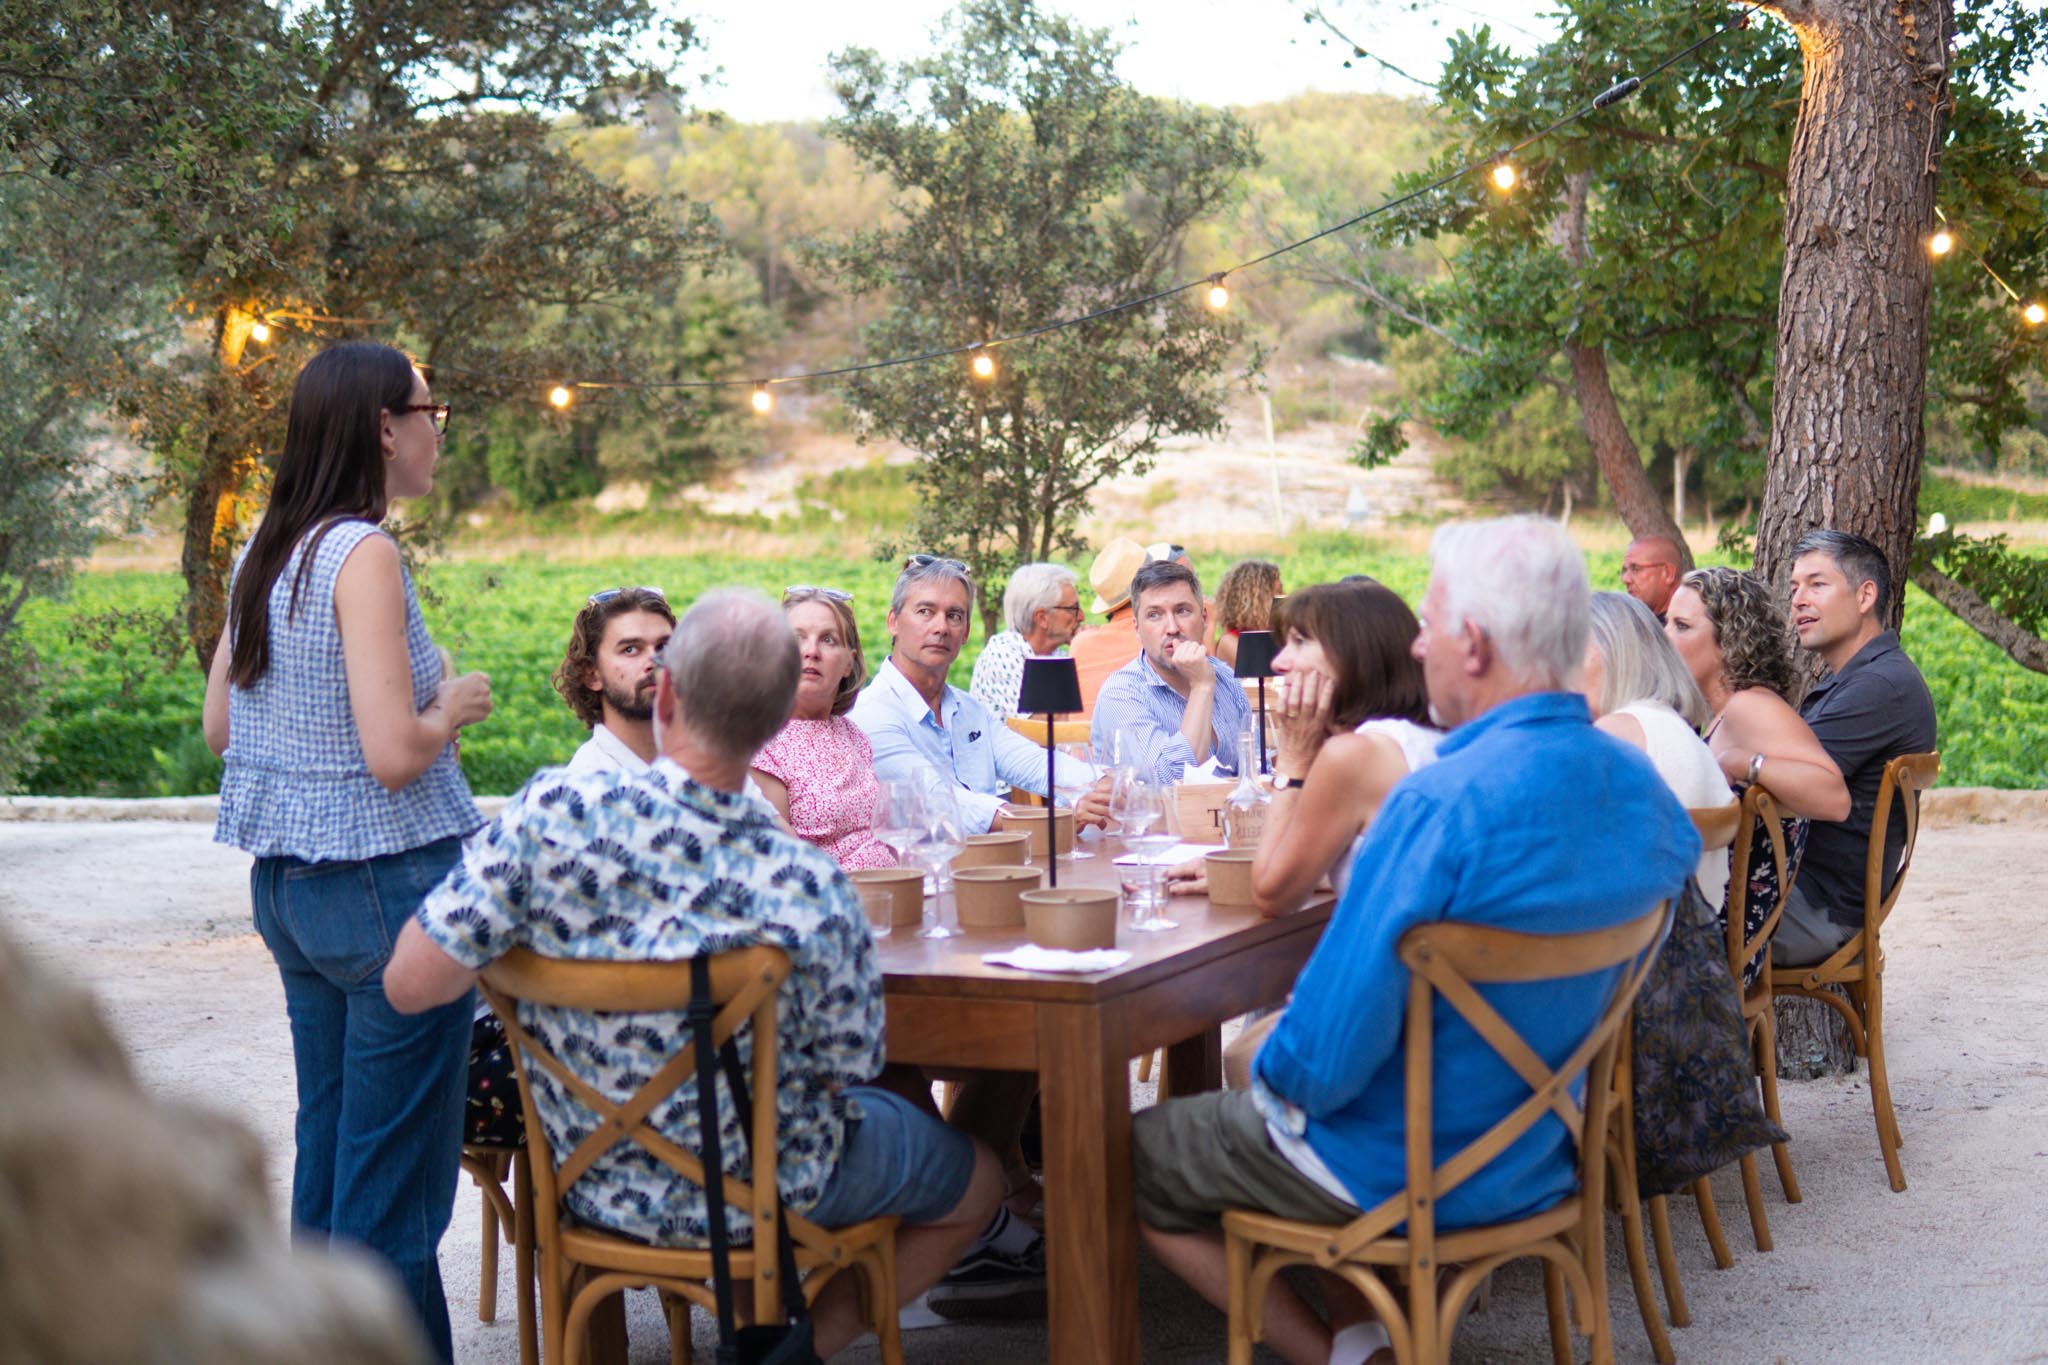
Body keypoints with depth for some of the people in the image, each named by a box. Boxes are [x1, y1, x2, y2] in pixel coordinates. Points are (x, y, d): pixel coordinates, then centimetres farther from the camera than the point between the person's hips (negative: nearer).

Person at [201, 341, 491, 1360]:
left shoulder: (265, 552, 9)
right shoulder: (362, 553, -16)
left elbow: (218, 727, 17)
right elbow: (394, 755, -22)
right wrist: (451, 708, -3)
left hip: (287, 885, 9)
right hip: (389, 882, -9)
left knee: (325, 1149, 17)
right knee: (396, 1180, -1)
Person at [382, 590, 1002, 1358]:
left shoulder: (552, 811, -25)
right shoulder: (808, 890, -30)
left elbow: (409, 984, -20)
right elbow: (848, 1067, -13)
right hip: (751, 1198, -4)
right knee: (977, 1179, 23)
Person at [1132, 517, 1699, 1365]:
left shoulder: (1443, 802, -30)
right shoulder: (1640, 787, -5)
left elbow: (1326, 1055, -28)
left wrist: (1274, 1074, -4)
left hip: (1398, 1173, -7)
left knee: (1127, 1159, 13)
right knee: (1251, 1060, 31)